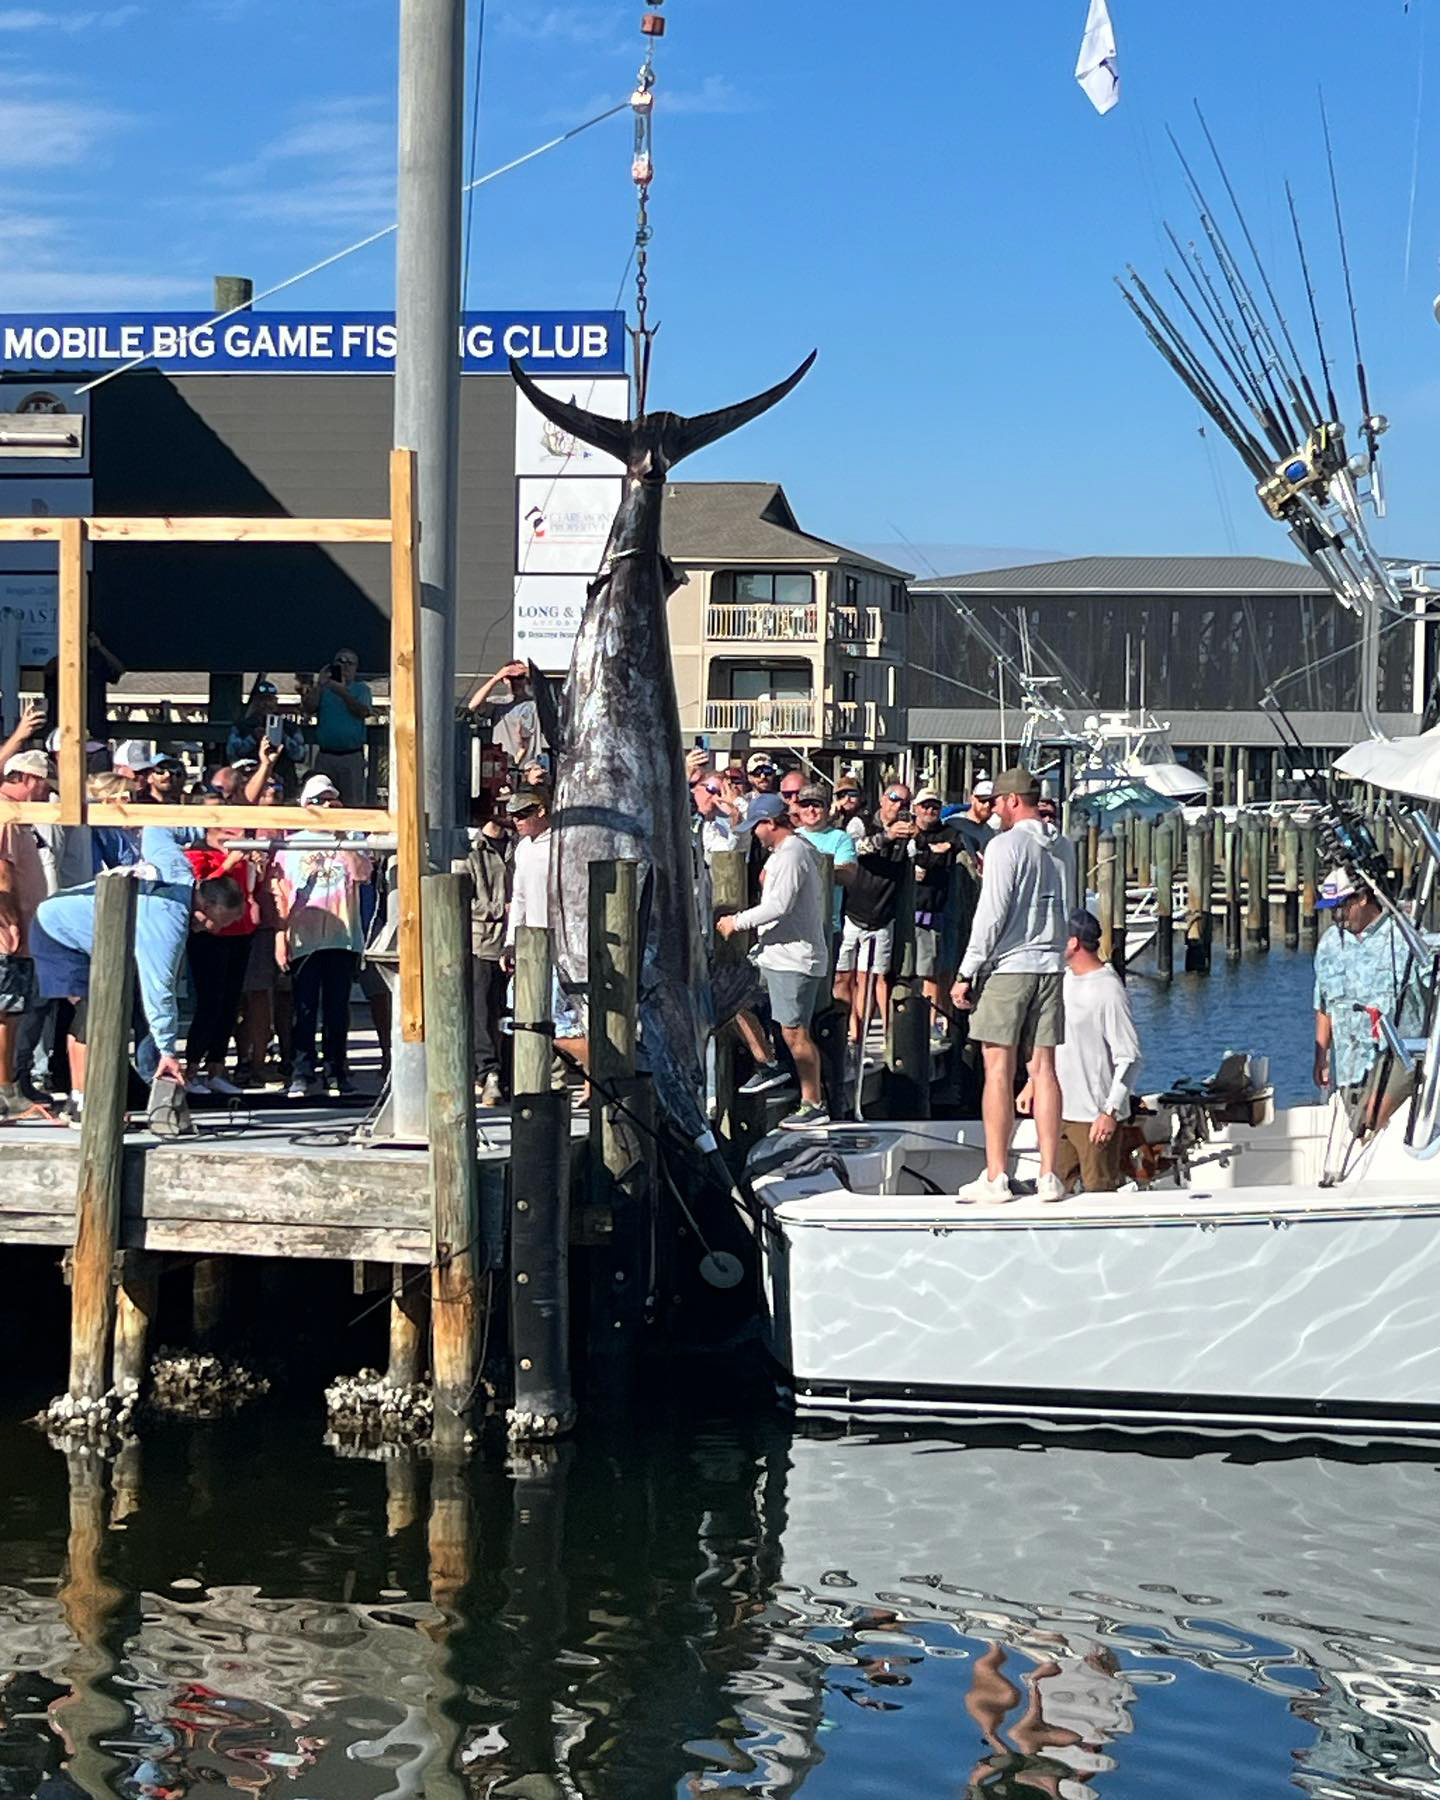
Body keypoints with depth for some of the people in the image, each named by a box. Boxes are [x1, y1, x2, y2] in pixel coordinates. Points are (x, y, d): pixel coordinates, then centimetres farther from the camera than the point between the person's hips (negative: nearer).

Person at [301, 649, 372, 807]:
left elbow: (363, 711, -7)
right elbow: (309, 708, -1)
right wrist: (318, 685, -11)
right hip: (325, 756, 1)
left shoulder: (361, 689, 11)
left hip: (352, 757, -1)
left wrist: (343, 693, -16)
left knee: (353, 803, -6)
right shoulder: (323, 688, 14)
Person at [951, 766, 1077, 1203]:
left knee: (998, 1071, -3)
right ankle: (1049, 1176, 4)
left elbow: (991, 915, -13)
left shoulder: (1007, 844, -9)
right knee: (1042, 1069, 6)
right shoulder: (1063, 847, 11)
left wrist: (966, 974, -8)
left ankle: (996, 1177, -4)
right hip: (1050, 965, 6)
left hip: (1006, 966, -6)